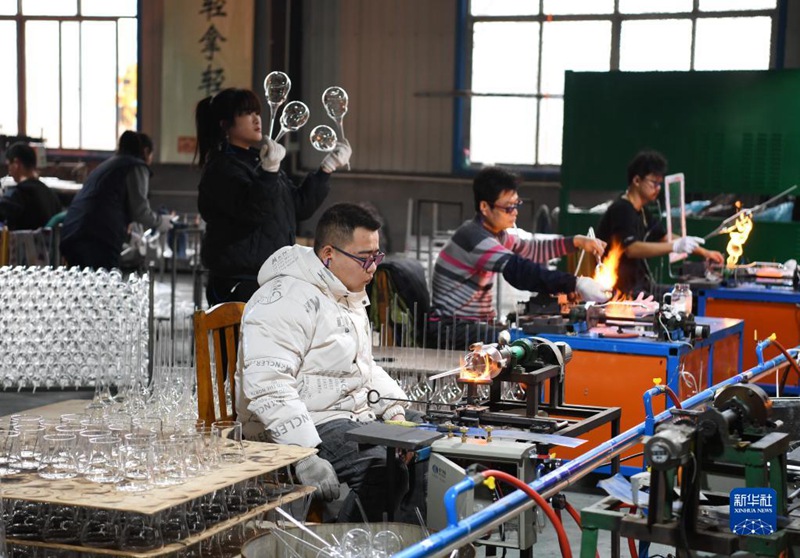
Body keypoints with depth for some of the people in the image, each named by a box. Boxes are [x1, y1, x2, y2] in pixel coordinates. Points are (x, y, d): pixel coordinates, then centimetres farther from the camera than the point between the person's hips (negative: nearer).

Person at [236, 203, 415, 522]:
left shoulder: (350, 297, 18)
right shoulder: (286, 300, -16)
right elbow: (267, 386, -26)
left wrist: (393, 409, 10)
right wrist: (306, 456, -33)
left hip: (356, 419, 10)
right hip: (312, 426, -10)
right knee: (386, 471, -29)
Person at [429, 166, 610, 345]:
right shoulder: (474, 237, -23)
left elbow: (533, 250, 21)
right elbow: (519, 271, -35)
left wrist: (576, 242, 5)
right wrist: (576, 283, -43)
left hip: (476, 324, 10)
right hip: (450, 329, -10)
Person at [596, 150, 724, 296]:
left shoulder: (641, 212, 16)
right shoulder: (621, 210, -15)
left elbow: (665, 238, 24)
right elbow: (631, 249, -28)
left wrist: (705, 252, 15)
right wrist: (675, 247, -35)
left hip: (639, 285, 10)